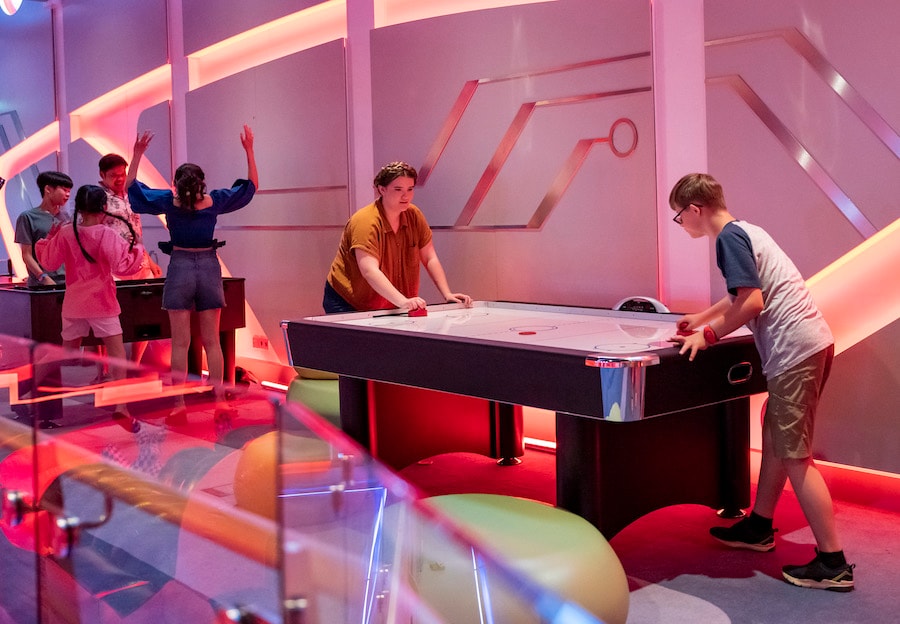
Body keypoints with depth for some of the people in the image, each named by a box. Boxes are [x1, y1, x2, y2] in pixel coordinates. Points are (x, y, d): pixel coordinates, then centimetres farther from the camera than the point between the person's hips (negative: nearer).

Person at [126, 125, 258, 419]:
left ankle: (179, 404, 1)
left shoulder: (169, 201, -4)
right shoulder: (214, 201, -2)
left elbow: (132, 186, 8)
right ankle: (220, 401, 6)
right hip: (209, 267, 1)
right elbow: (251, 186, 9)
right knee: (211, 341, 6)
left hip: (180, 268, -1)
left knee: (180, 343, 1)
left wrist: (137, 154, 7)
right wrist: (249, 149, 9)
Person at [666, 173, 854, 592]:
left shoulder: (730, 237, -11)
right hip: (810, 342, 10)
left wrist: (708, 335, -9)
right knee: (775, 436, 19)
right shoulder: (743, 230, 18)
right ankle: (759, 527, 32)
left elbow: (751, 302, -19)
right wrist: (701, 318, 38)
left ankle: (832, 564, -1)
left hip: (795, 350, -10)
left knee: (794, 456, -5)